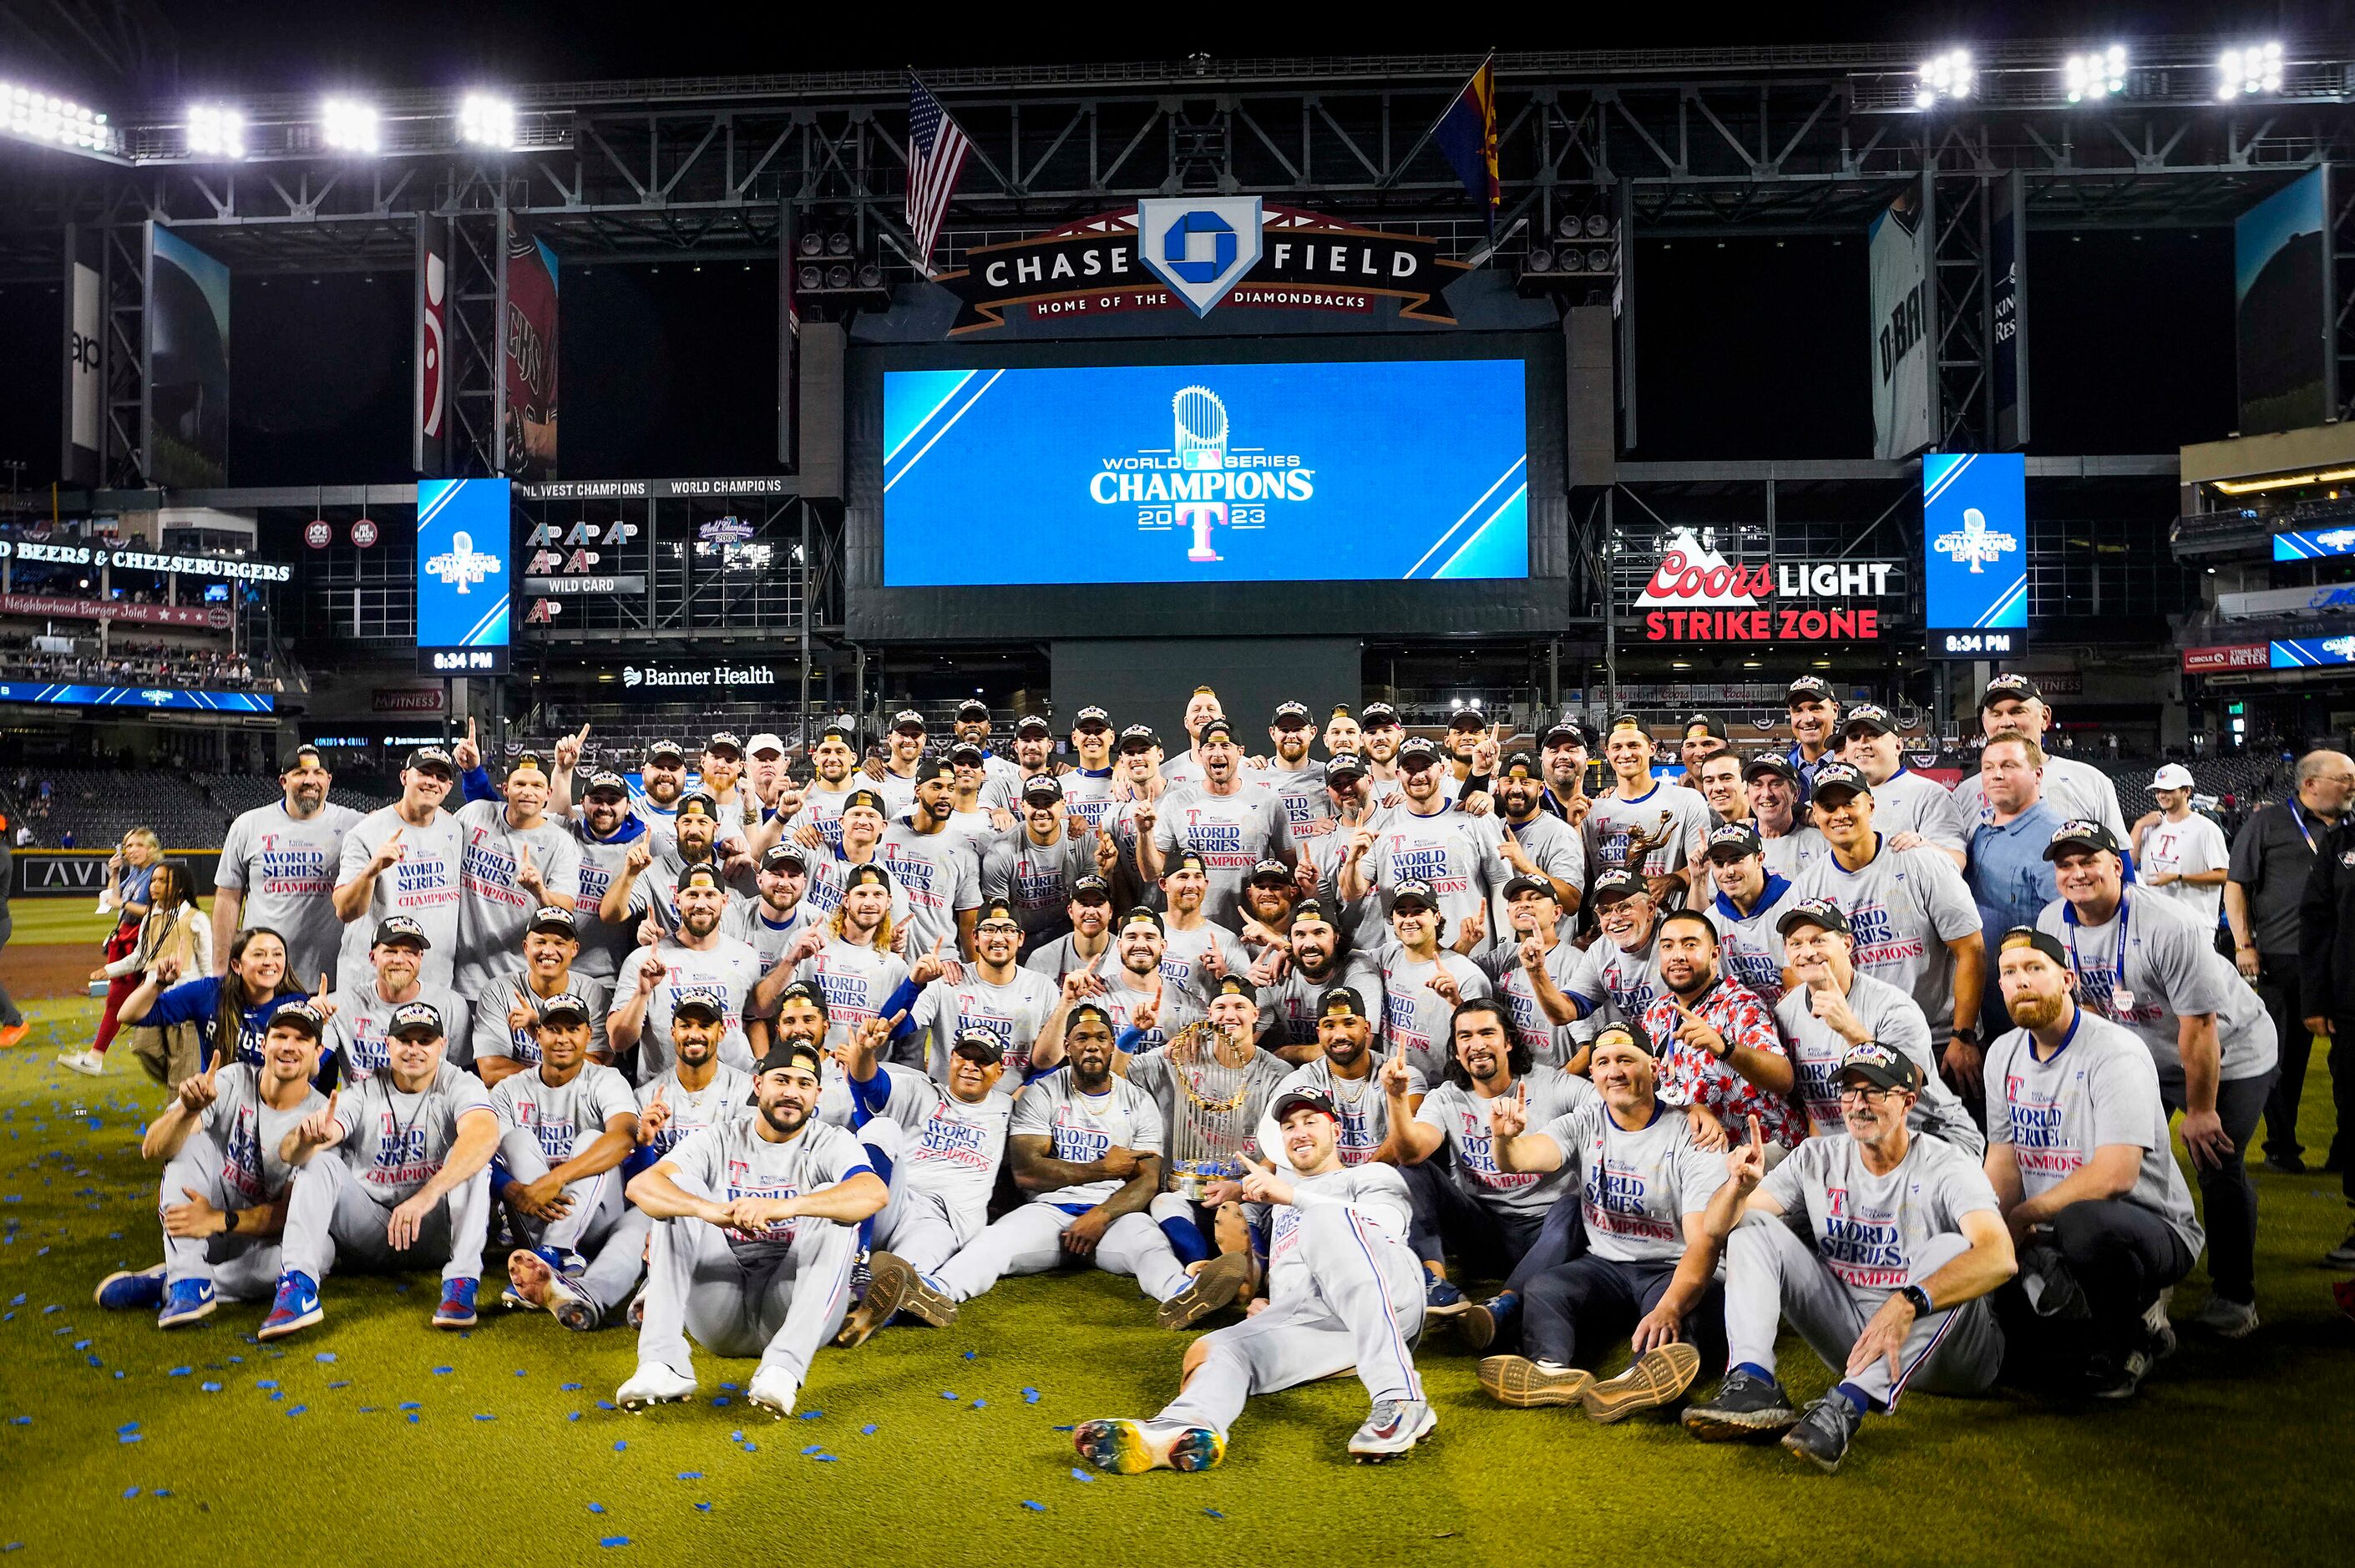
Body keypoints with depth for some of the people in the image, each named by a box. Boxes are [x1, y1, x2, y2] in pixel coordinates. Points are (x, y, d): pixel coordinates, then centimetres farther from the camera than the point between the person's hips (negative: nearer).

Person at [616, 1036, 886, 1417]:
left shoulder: (831, 1143, 1)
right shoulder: (721, 1140, 7)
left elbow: (876, 1193, -24)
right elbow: (640, 1185, -12)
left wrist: (786, 1206, -40)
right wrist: (709, 1210, -34)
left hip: (792, 1310, -2)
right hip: (721, 1316, 2)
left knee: (833, 1204, -22)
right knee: (680, 1190, -11)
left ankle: (783, 1367, -38)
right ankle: (663, 1364, -26)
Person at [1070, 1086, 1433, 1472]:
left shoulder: (1374, 1175, 23)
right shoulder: (1281, 1197, 41)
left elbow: (1380, 1228, 0)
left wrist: (1293, 1196, -8)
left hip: (1388, 1294, -4)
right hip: (1296, 1317, 4)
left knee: (1325, 1219, -34)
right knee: (1216, 1347, -23)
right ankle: (1185, 1429, -59)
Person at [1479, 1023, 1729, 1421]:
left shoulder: (1689, 1136, -7)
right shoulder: (1584, 1125, 6)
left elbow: (1703, 1242, -18)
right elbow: (1526, 1156, -14)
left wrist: (1670, 1306, -37)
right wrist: (1506, 1140, -41)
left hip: (1672, 1271, -4)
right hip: (1604, 1265, 4)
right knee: (1542, 1290, -24)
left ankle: (1637, 1384, -64)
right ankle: (1554, 1370, -52)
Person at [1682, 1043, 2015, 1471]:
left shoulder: (1945, 1168, -12)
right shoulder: (1818, 1159, 1)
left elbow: (2001, 1258, -33)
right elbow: (1716, 1229, -2)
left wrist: (1908, 1303, -46)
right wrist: (1739, 1187, -26)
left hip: (1943, 1352, -4)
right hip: (1850, 1337, 5)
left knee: (1952, 1248, -32)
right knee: (1752, 1226, -5)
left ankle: (1847, 1404, -42)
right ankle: (1753, 1384, -27)